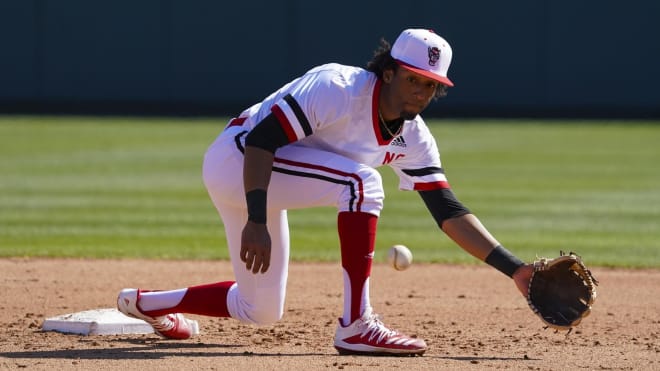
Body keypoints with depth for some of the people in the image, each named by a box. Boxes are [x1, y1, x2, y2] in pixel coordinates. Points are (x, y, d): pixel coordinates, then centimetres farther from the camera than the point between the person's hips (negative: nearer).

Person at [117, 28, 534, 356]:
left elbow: (449, 211, -3)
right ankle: (357, 326, -26)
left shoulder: (413, 139, 0)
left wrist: (514, 268, -12)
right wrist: (256, 222, -36)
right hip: (237, 157, -9)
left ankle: (148, 303, 37)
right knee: (361, 181, -27)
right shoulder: (340, 89, -24)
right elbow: (261, 139, -28)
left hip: (261, 187, 9)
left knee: (260, 311, 15)